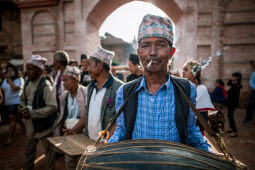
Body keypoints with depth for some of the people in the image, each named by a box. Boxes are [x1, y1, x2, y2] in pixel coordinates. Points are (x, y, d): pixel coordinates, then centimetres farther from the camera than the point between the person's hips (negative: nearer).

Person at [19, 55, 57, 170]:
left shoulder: (45, 86, -21)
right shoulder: (28, 83, 2)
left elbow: (53, 107, -25)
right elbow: (23, 99, 17)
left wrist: (32, 113, -26)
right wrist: (23, 108, -4)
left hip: (44, 124, -7)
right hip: (30, 124, 7)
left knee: (48, 150, 13)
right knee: (29, 150, 23)